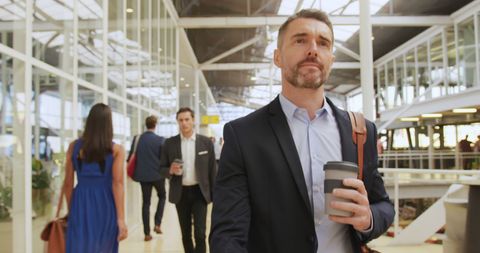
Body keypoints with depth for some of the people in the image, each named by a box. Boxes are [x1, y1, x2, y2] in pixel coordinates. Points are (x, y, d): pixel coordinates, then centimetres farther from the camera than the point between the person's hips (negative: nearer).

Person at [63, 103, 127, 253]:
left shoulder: (74, 147, 1)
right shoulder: (116, 150, -7)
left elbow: (68, 184, 5)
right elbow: (117, 184, -13)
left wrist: (71, 210, 19)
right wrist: (121, 219, -13)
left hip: (81, 204, 2)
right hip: (105, 206, -1)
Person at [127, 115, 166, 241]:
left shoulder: (137, 139, -2)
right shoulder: (160, 140, -11)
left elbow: (131, 157, 3)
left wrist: (133, 171, 19)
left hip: (143, 175, 2)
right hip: (158, 174, -2)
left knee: (146, 202, 10)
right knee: (162, 197, 22)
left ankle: (147, 233, 10)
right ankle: (157, 224, 9)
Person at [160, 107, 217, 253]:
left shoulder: (206, 142, -1)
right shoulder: (170, 143, 0)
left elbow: (212, 169, 2)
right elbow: (162, 168, 5)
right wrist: (171, 170, -18)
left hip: (200, 192, -1)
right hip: (180, 193, 2)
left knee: (200, 233, -8)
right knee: (185, 234, 13)